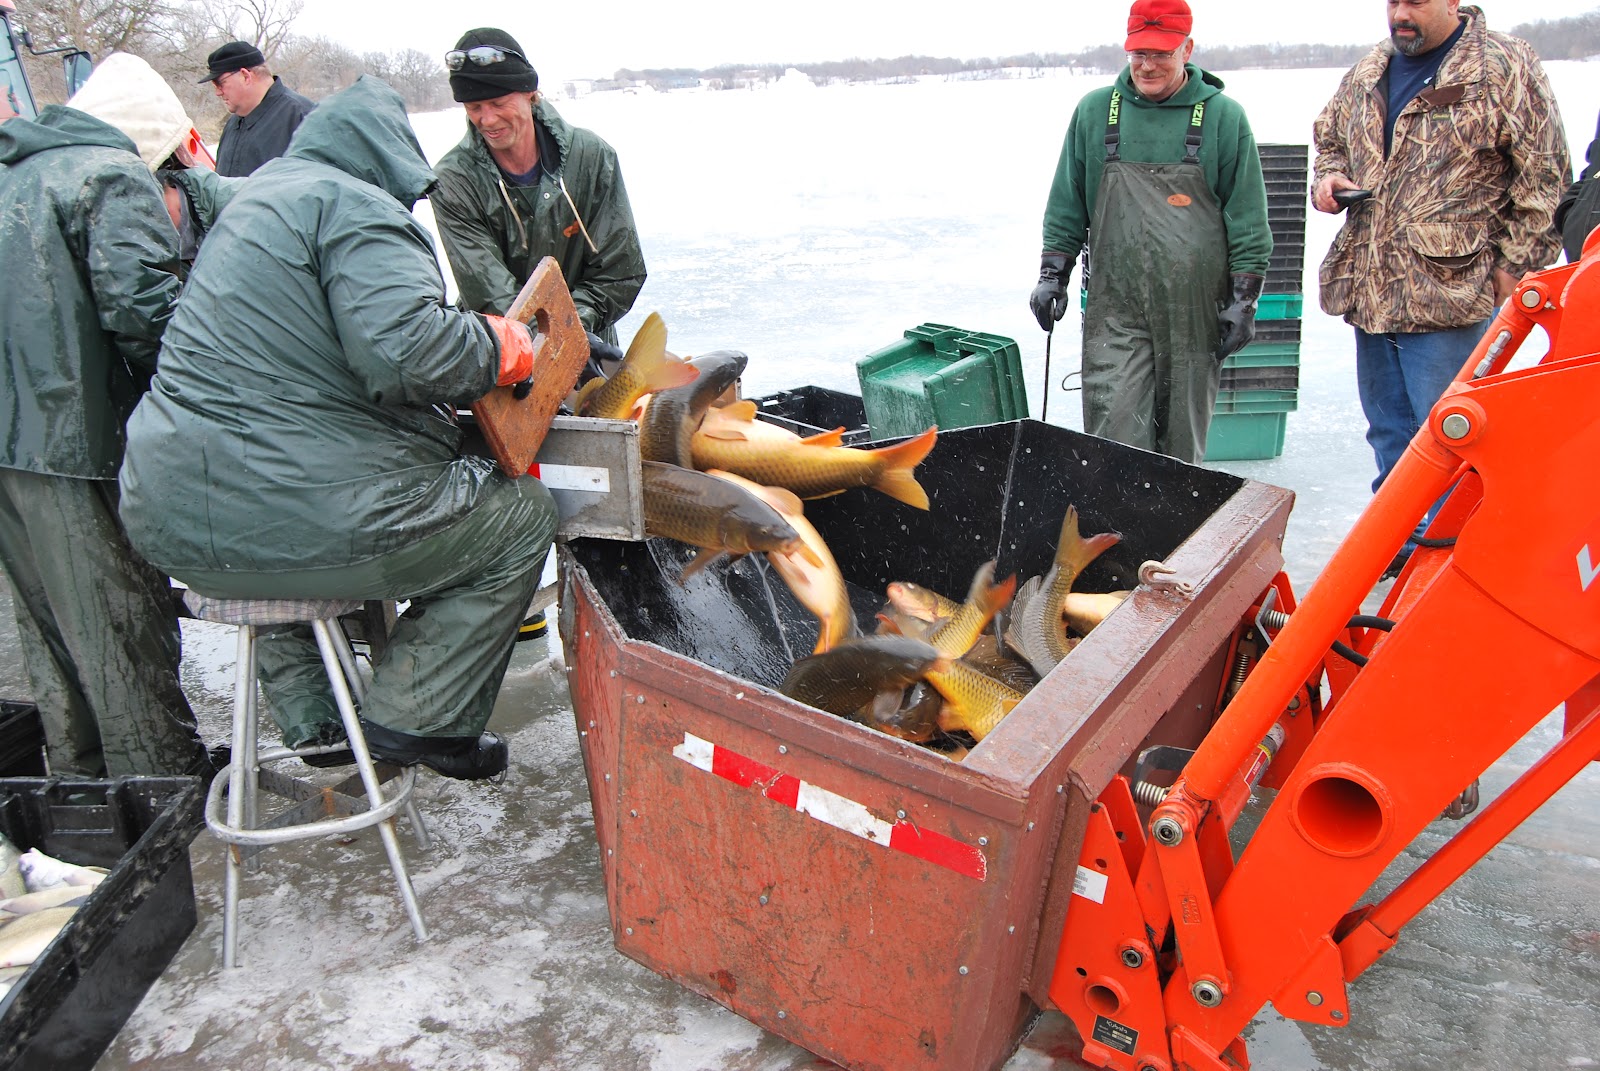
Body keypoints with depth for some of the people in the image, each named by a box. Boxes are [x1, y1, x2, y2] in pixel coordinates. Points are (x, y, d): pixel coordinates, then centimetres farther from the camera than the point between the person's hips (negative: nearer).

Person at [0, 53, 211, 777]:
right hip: (75, 441, -8)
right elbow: (138, 307, -21)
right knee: (123, 625, 0)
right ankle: (162, 781, 10)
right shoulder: (115, 179, -7)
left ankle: (77, 772, 32)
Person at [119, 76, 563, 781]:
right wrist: (502, 347, -7)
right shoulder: (354, 205, -9)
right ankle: (417, 720, 9)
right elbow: (404, 349, -24)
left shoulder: (254, 196, 22)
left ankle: (312, 721, 35)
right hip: (297, 523, -10)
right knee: (522, 514, 5)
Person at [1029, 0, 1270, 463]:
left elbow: (1247, 218, 5)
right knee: (1115, 433, -8)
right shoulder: (1095, 111, 8)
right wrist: (1052, 275, 7)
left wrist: (1244, 298, 0)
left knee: (1181, 440, 7)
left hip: (1194, 312, 0)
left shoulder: (1223, 117, 3)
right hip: (1115, 309, 0)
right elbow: (1066, 205, 14)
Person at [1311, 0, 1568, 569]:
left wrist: (1515, 264, -8)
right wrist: (1329, 177, 4)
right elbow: (1328, 138, 27)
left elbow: (1543, 178, -6)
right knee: (1388, 430, 16)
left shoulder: (1504, 68, -6)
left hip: (1448, 291, -6)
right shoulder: (1366, 74, 12)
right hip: (1367, 288, 7)